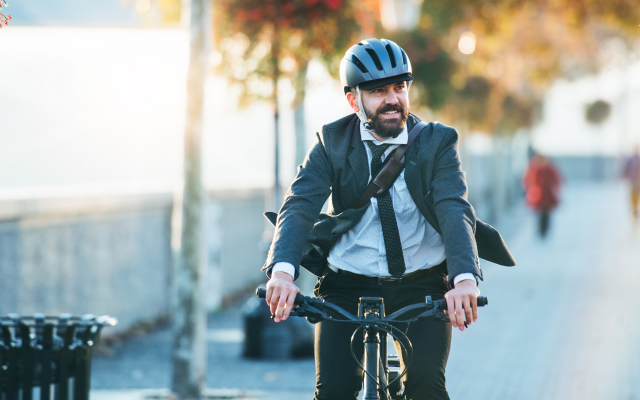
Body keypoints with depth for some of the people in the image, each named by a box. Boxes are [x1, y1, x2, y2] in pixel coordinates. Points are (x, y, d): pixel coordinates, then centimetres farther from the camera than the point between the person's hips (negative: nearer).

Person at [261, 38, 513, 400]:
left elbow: (455, 210, -18)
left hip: (422, 286, 0)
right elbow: (300, 206, -15)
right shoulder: (331, 143, -2)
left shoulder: (437, 142, -4)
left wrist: (465, 278, -38)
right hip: (348, 286, 0)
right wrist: (283, 271, -36)